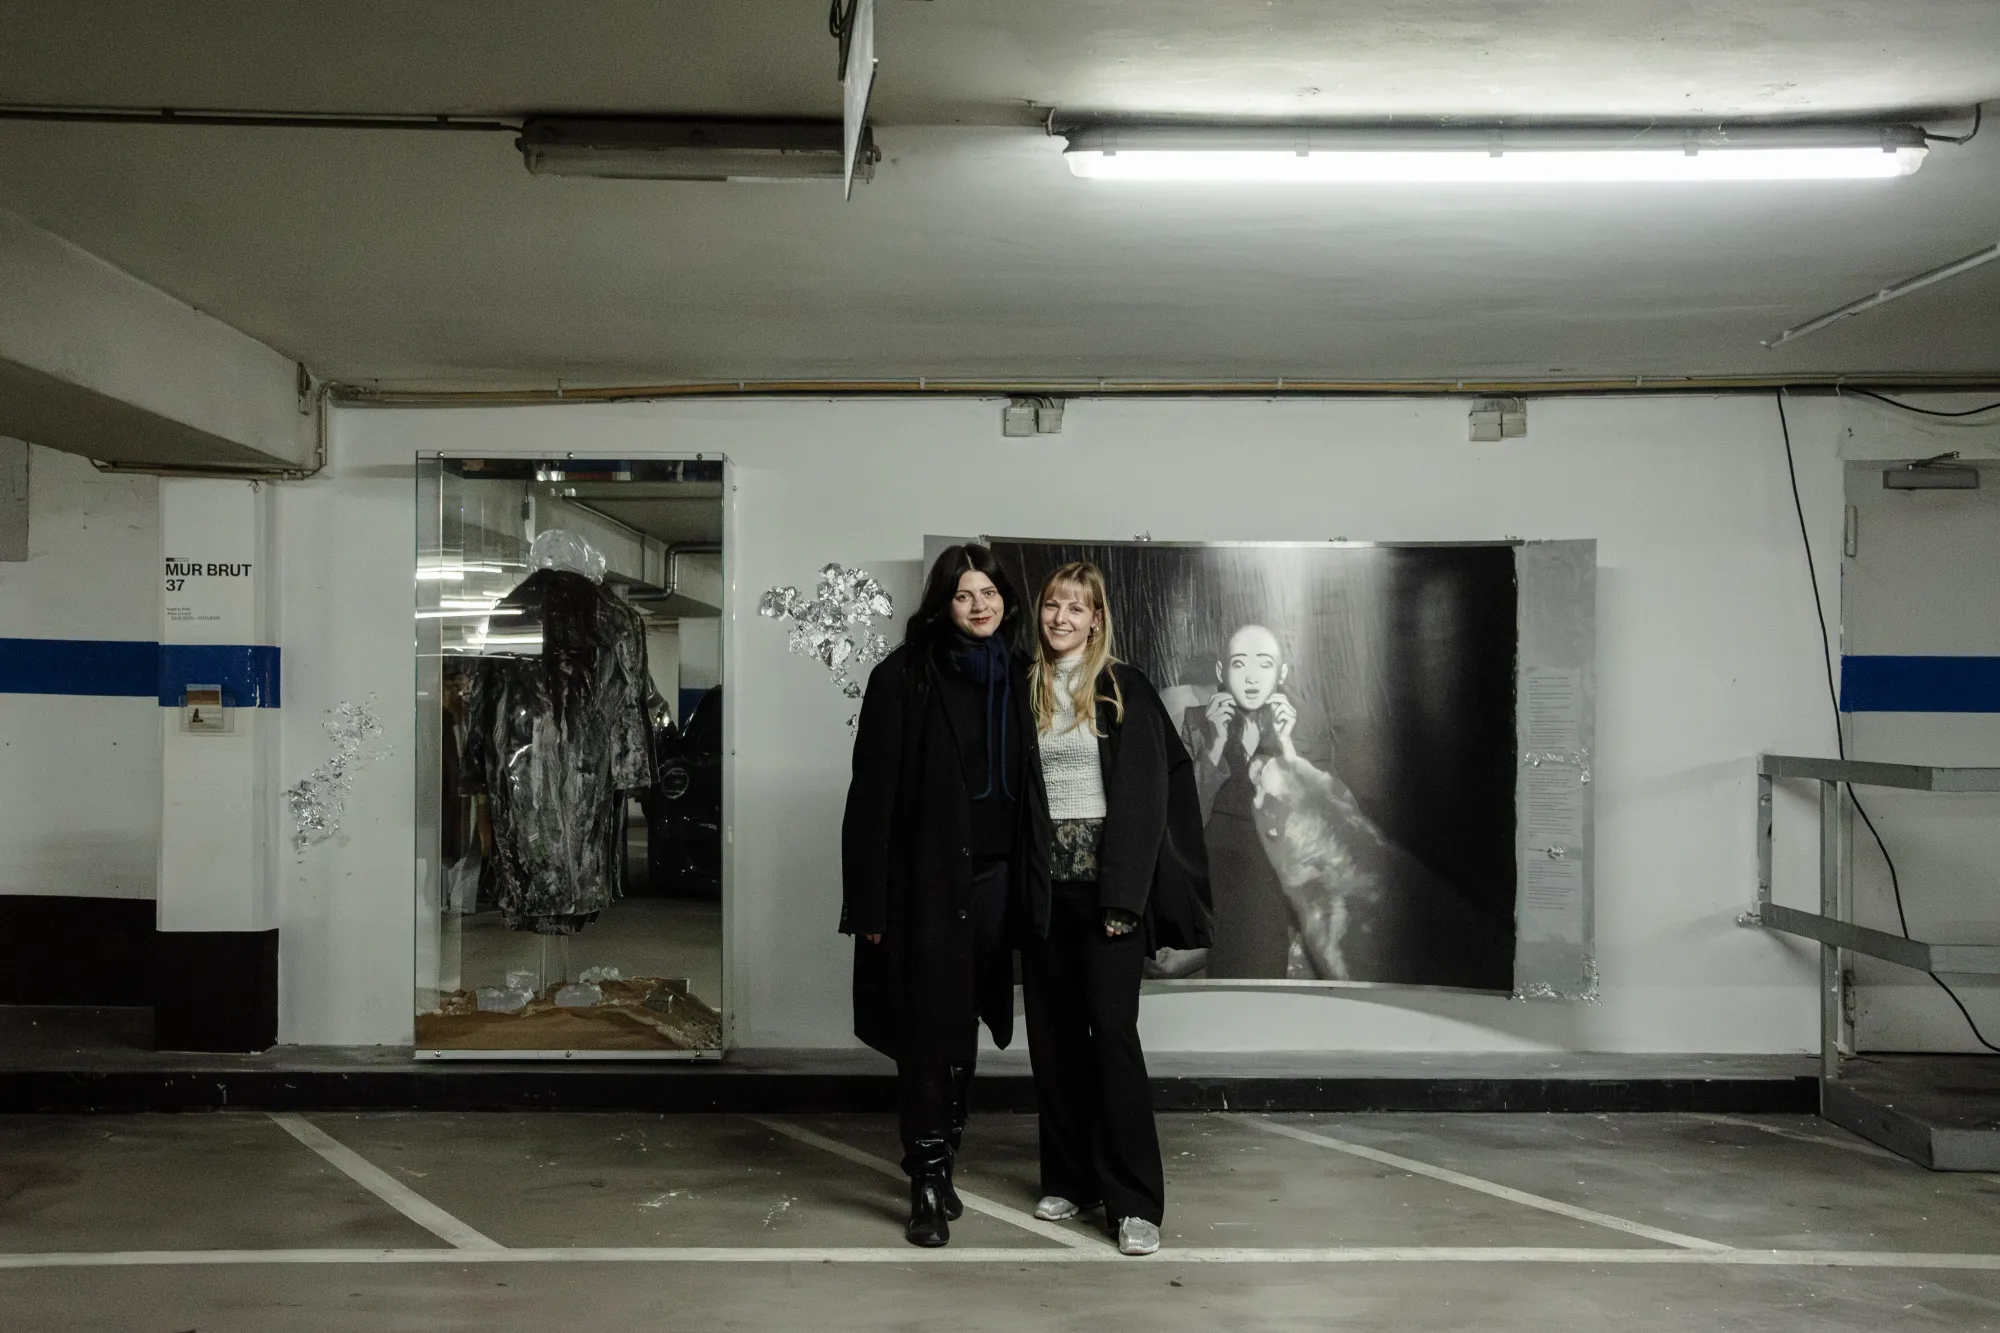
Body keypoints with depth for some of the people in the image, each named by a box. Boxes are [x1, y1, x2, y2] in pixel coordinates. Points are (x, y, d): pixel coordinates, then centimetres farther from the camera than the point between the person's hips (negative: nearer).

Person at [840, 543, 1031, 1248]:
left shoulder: (1017, 678, 9)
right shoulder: (903, 677, -6)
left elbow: (1026, 784, 12)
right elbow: (873, 793, -8)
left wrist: (1027, 884, 6)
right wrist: (870, 903, -11)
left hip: (993, 878, 5)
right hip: (925, 878, -5)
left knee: (963, 1031, 13)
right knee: (927, 1033, -3)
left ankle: (940, 1163, 27)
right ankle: (928, 1186, 5)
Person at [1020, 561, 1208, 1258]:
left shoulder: (1125, 690, -1)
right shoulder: (1026, 691, 9)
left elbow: (1147, 793, -6)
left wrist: (1126, 892, -12)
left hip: (1106, 879, -4)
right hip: (1044, 883, 4)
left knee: (1112, 1028, -8)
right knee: (1053, 1032, 8)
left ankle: (1135, 1200, -3)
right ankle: (1070, 1176, 20)